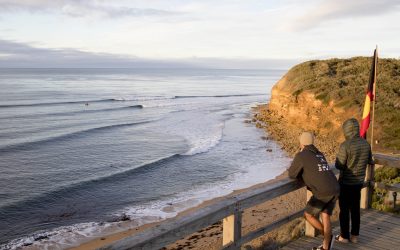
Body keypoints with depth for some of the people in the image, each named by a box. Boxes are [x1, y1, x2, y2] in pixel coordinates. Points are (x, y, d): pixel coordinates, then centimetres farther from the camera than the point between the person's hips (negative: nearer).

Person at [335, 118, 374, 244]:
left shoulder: (345, 145, -22)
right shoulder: (365, 143, -3)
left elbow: (339, 166, -17)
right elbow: (370, 162, 10)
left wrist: (338, 157, 2)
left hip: (346, 182, -6)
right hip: (359, 182, 6)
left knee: (344, 209, 7)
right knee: (355, 209, 16)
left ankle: (344, 236, 17)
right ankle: (355, 235, 25)